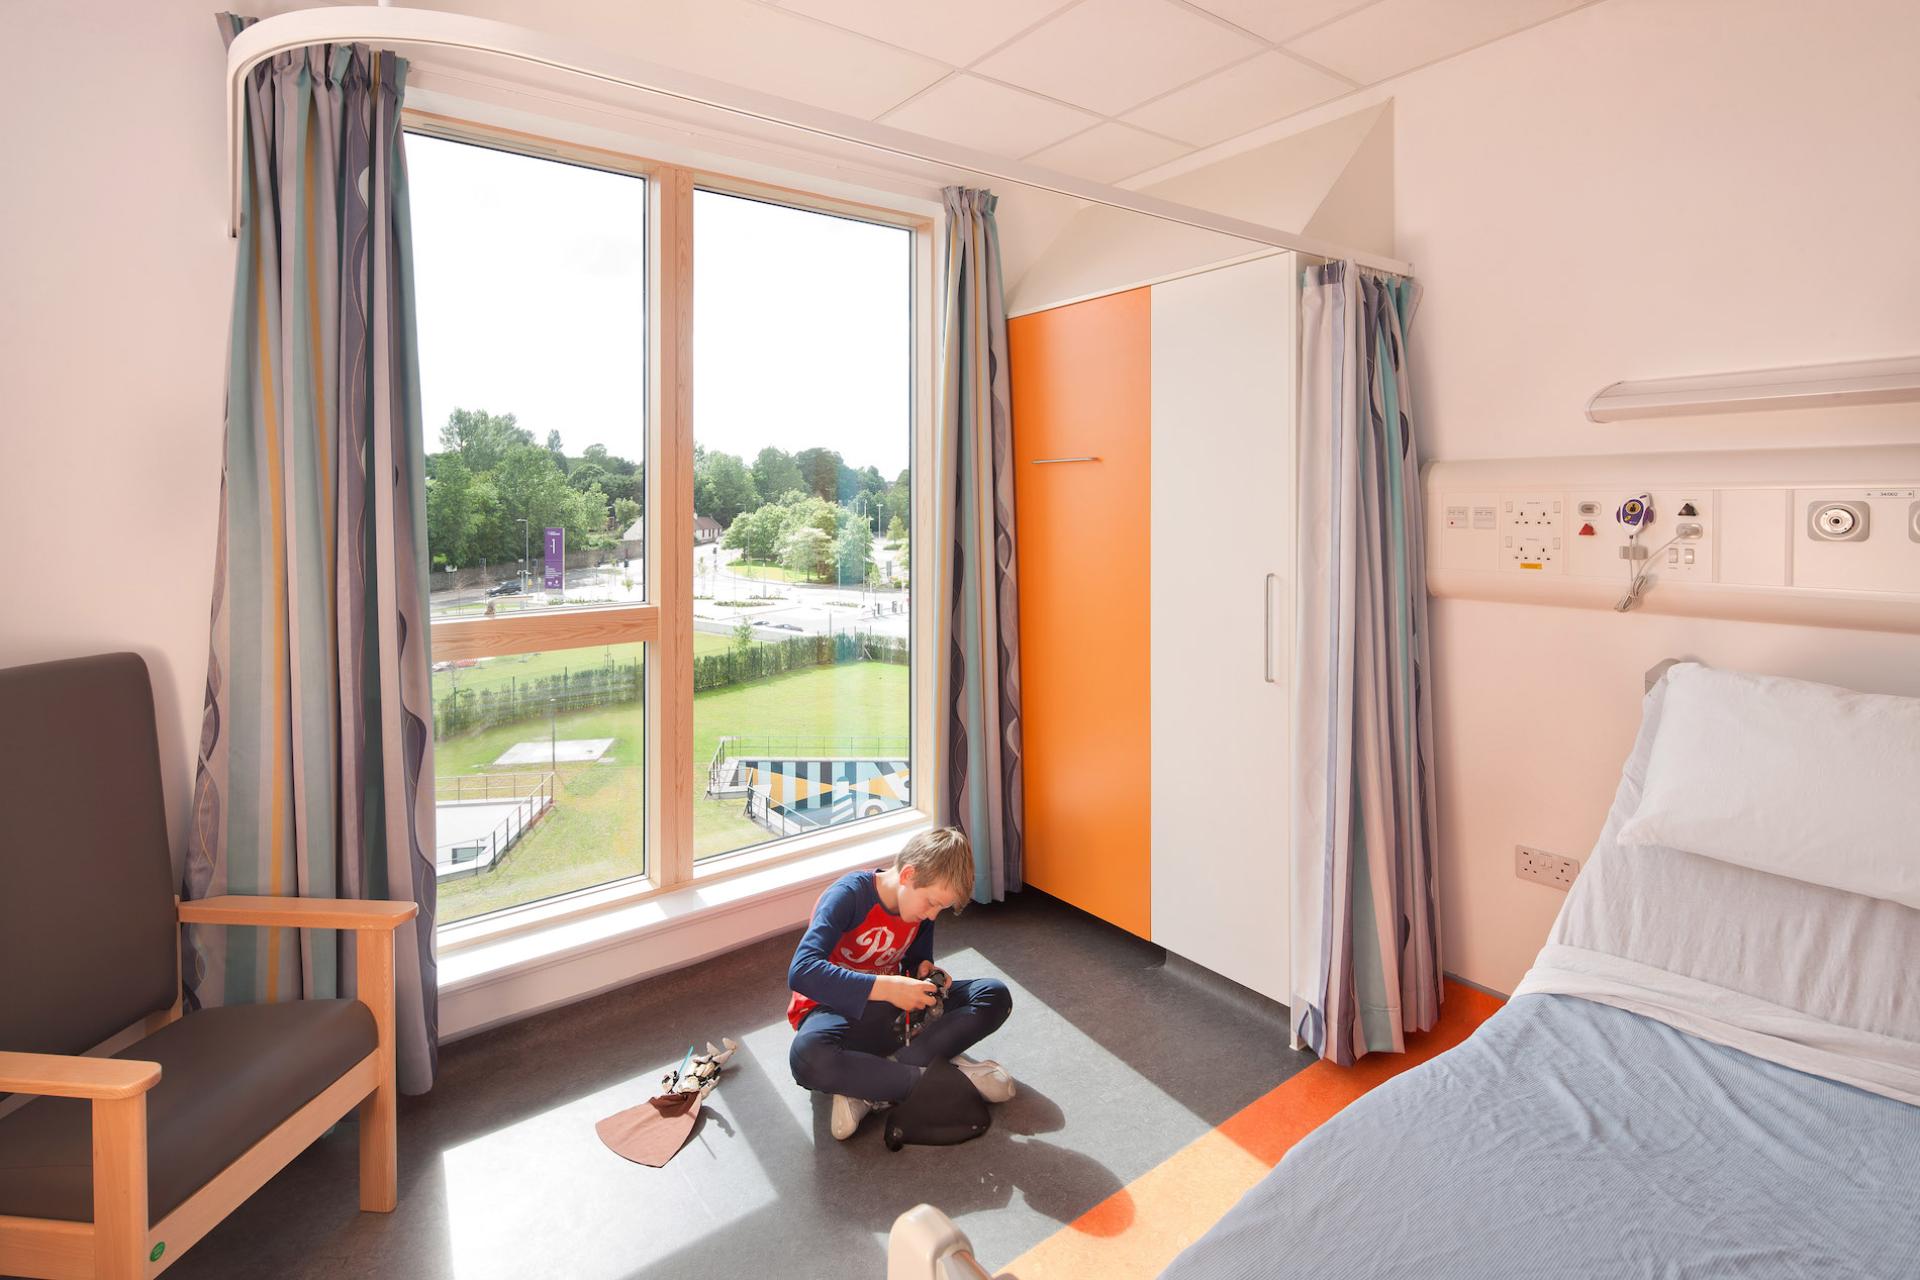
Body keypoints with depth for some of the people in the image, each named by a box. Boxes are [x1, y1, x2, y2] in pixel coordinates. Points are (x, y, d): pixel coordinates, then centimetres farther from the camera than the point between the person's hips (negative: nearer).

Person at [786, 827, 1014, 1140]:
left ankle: (868, 1092, -24)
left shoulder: (920, 901, -4)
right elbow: (801, 972, -34)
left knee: (995, 996, -14)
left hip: (892, 1010, 6)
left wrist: (925, 970, -12)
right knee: (808, 1057, -42)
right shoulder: (848, 895, -24)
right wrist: (885, 987, -38)